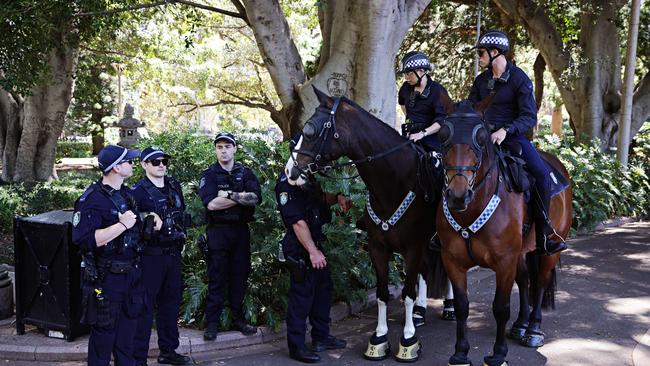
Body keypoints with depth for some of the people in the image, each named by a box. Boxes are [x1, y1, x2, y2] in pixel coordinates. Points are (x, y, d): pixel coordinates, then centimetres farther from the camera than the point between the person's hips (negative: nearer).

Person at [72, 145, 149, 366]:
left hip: (131, 273, 8)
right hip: (106, 278, -8)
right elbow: (83, 238, -28)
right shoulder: (93, 199, -17)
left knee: (128, 330, 17)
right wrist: (122, 225, -27)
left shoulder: (126, 193, 11)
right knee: (104, 333, 2)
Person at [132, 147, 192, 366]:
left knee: (171, 302, 16)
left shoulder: (174, 186, 9)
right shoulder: (138, 191, -11)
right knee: (144, 306, -3)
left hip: (173, 254, 7)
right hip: (150, 256, -7)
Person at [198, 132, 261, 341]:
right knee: (216, 278, -1)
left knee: (240, 275, 8)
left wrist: (229, 194, -15)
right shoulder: (209, 175, 1)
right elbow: (211, 203, -16)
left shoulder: (245, 173, 9)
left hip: (241, 230, 3)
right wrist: (242, 197, -11)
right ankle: (212, 323, 5)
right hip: (218, 231, -3)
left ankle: (238, 319, 19)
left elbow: (256, 198, -9)